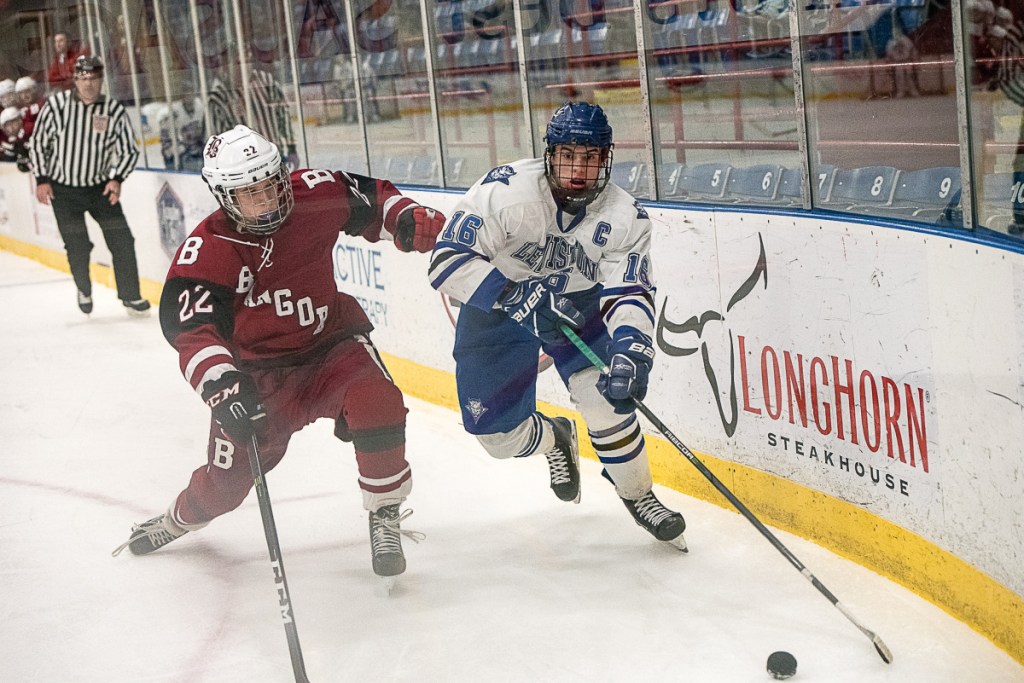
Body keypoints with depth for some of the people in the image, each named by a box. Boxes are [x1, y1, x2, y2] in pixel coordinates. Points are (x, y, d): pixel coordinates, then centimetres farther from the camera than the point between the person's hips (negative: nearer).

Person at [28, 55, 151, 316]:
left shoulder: (114, 110, -8)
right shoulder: (57, 104, -10)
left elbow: (129, 150, 0)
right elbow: (37, 142, 0)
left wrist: (116, 178, -15)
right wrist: (42, 179, -3)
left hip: (100, 187, 1)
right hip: (63, 189, -1)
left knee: (121, 240, -5)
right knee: (77, 247, -3)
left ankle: (130, 296, 9)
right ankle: (84, 290, 25)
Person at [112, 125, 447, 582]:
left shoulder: (315, 195, -12)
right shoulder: (206, 252, -19)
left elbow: (369, 199, 7)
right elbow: (190, 329, -27)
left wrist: (407, 221, -13)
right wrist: (222, 384, -42)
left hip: (332, 341, 1)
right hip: (260, 369, -1)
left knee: (376, 404, -30)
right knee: (226, 479, 6)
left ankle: (385, 516, -9)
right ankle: (179, 519, 44)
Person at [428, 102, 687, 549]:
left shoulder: (624, 217, -20)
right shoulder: (504, 190, -29)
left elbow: (631, 293, -22)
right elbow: (447, 260, -29)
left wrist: (630, 351, -42)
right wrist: (517, 297, -40)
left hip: (578, 304, 1)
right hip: (496, 311, -1)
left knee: (605, 393, -22)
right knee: (499, 437, 0)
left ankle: (637, 495, 5)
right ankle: (555, 440, 38)